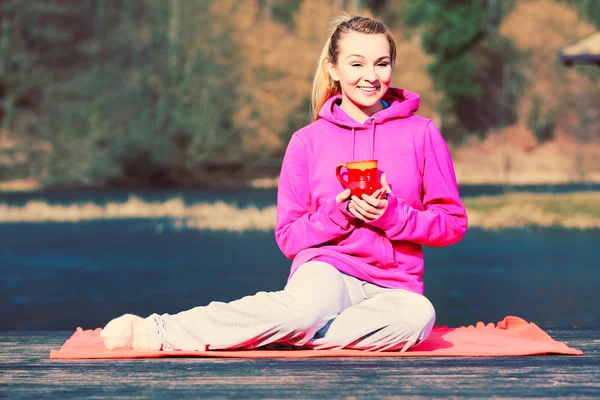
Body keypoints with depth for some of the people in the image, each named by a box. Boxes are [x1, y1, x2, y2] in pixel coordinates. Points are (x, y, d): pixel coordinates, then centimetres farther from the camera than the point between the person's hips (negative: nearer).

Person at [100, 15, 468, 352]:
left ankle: (285, 335, -32)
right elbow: (289, 236, 7)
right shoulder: (308, 141, 7)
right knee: (307, 306, -41)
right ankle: (159, 330, -34)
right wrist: (342, 212, -11)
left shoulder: (421, 134, 7)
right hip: (327, 270, -2)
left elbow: (453, 223, 7)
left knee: (417, 315, -38)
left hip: (392, 286, 2)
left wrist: (392, 214, -10)